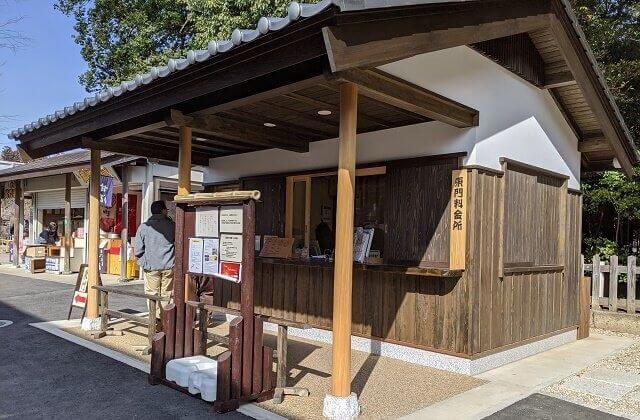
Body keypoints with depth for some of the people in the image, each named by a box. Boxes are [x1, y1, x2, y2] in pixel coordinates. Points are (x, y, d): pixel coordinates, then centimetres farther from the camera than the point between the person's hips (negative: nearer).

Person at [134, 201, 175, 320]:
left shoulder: (144, 227, -3)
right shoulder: (172, 225, -4)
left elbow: (138, 249, -3)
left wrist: (143, 261, 14)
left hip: (151, 266, 0)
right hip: (169, 266, 0)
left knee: (153, 294, 8)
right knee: (166, 294, 10)